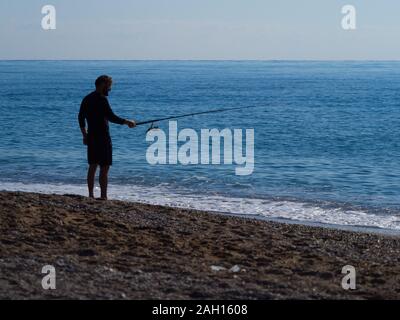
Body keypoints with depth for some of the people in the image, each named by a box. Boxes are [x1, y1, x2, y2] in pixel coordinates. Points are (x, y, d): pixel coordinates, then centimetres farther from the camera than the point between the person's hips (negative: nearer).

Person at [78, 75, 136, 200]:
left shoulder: (87, 99, 11)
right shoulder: (101, 99, -15)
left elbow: (81, 117, 17)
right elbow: (111, 117, -20)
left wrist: (85, 135, 22)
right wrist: (127, 122, -10)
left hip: (91, 137, 8)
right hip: (102, 138, -8)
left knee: (92, 166, 13)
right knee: (104, 168, -4)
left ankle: (91, 195, 16)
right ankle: (103, 196, -5)